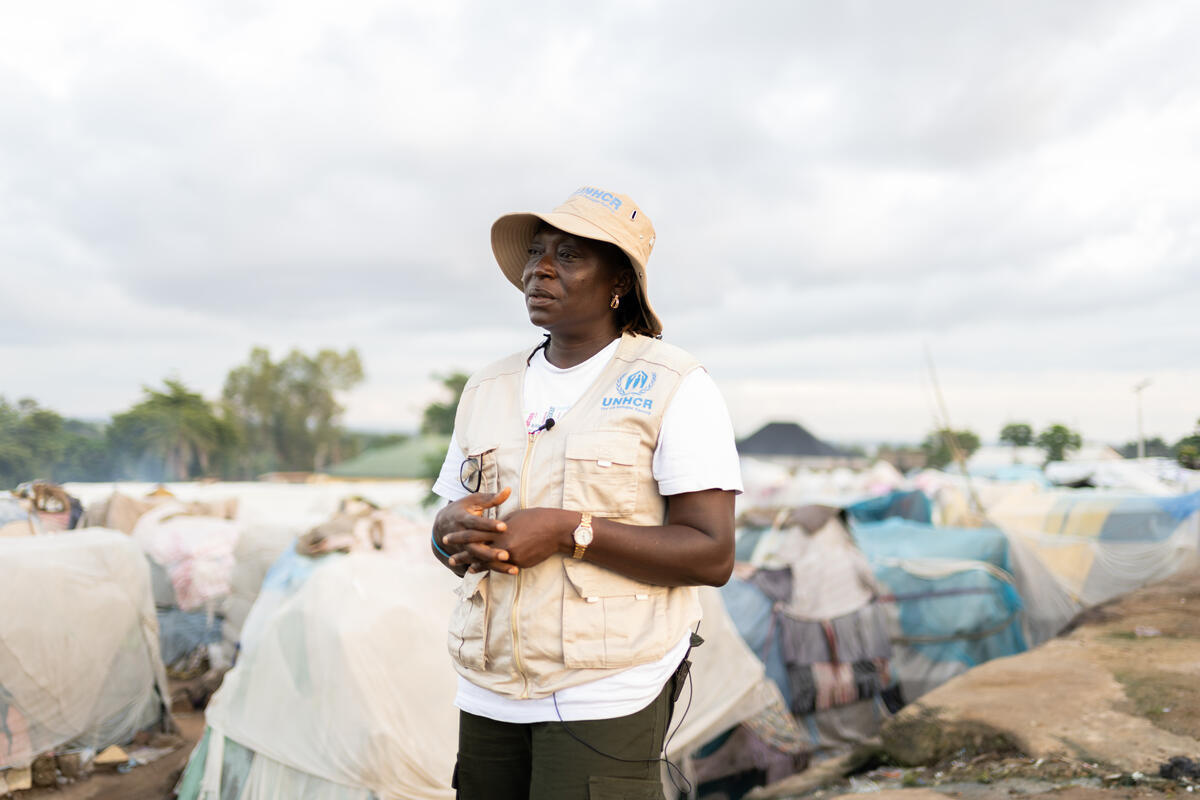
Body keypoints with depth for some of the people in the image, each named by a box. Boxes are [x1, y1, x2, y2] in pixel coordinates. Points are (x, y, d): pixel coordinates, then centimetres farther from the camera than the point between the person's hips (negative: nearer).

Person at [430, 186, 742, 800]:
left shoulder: (674, 388, -6)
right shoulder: (489, 389, 11)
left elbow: (712, 556, -13)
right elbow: (447, 542, 16)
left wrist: (567, 532, -21)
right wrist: (454, 530, -8)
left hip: (606, 696, -5)